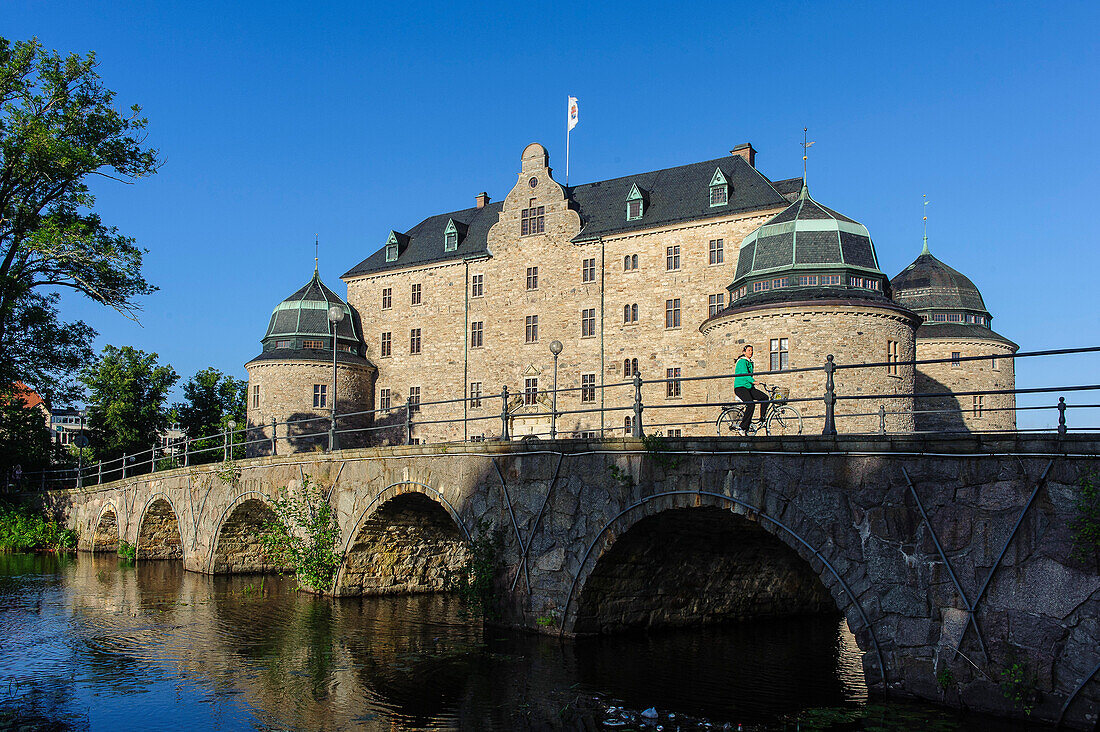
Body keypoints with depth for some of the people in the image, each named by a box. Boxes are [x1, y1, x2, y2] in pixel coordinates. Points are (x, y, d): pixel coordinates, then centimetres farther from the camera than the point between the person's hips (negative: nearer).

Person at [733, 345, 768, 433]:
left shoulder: (750, 362, 20)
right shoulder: (742, 361, -8)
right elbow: (744, 373, -24)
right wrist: (753, 381, -36)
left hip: (749, 387, 9)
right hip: (740, 387, -9)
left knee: (765, 397, -11)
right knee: (751, 404, -28)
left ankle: (762, 420, -4)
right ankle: (743, 428, -23)